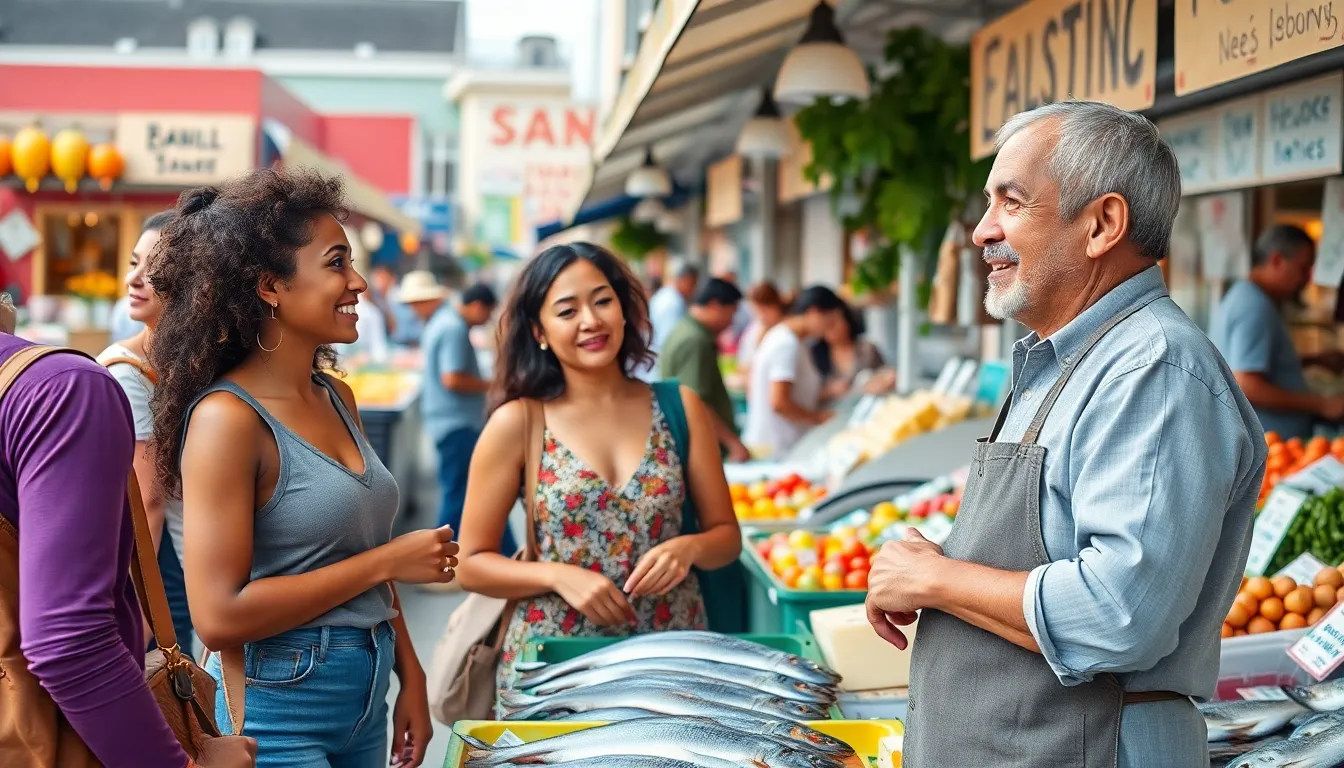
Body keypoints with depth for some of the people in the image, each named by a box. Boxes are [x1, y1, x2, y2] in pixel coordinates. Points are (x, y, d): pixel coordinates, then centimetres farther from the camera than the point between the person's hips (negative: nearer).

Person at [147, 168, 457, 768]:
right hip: (277, 709, -7)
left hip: (366, 698, 7)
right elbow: (219, 617, -22)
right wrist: (388, 561, -17)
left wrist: (411, 679, 11)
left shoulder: (337, 399, 6)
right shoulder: (227, 418, -17)